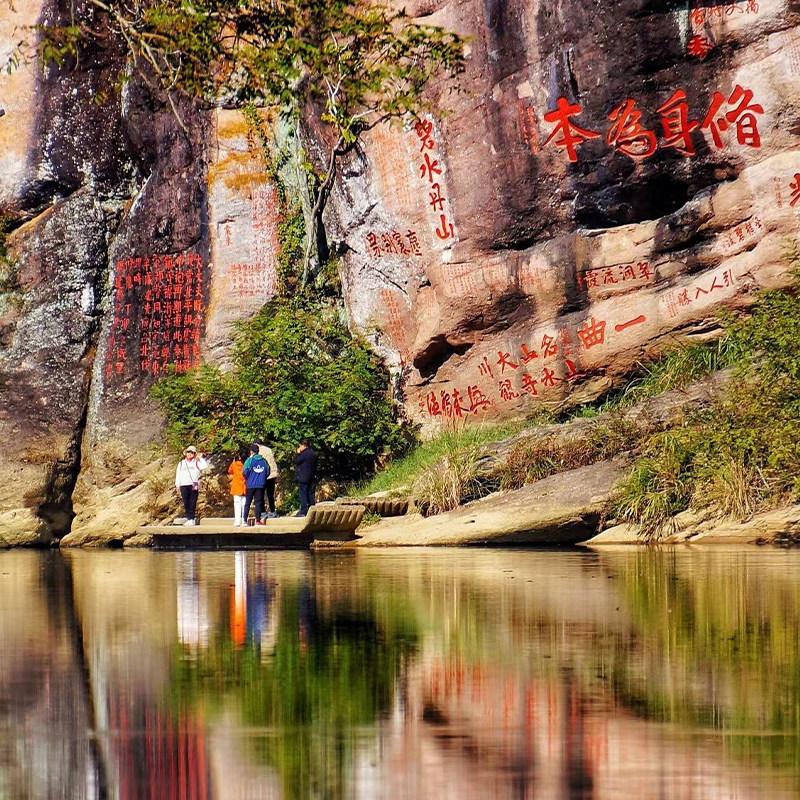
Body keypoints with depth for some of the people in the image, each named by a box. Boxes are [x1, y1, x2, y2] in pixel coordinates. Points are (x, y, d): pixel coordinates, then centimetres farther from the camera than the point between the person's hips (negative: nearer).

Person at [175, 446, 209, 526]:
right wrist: (177, 485, 10)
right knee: (186, 503, -3)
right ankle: (189, 519, 1)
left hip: (194, 485, -2)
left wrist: (201, 458, -2)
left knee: (192, 503, -5)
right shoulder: (181, 463, 18)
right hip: (184, 485, 2)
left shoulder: (197, 463, 10)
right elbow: (178, 474, 17)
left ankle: (192, 519, -1)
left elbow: (205, 466, -7)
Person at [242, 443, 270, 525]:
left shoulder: (249, 460, -8)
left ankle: (245, 520, 3)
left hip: (250, 485, -2)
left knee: (247, 503, 6)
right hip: (261, 485, 2)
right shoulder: (263, 461, 1)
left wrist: (247, 479, 8)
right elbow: (267, 472, 4)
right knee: (258, 502, 5)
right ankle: (258, 520, 2)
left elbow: (245, 473, -12)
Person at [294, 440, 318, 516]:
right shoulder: (313, 454, 12)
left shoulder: (304, 454, -16)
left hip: (303, 478, -9)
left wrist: (298, 453, 0)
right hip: (311, 478, 9)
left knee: (303, 495, -7)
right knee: (310, 494, 12)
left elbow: (296, 461, -12)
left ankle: (303, 512, -9)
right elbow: (315, 465, 18)